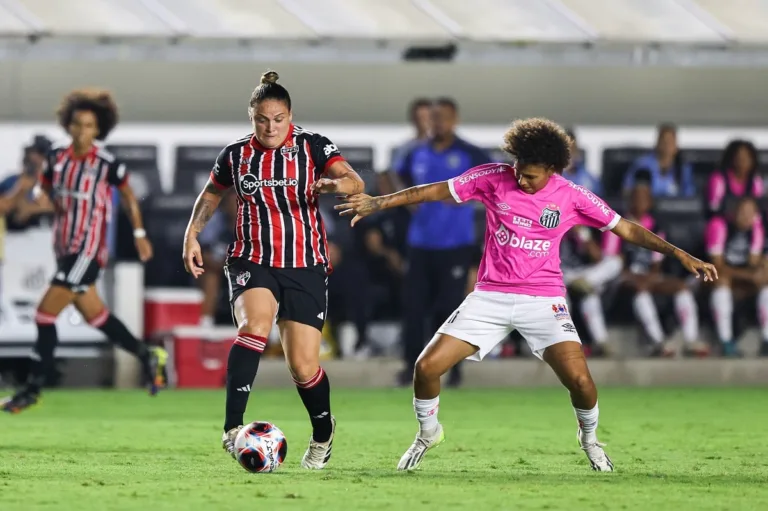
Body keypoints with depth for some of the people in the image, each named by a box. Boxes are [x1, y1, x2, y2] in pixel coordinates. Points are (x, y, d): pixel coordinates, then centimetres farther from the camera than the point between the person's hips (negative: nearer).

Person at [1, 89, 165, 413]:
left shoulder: (107, 164, -11)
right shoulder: (56, 157, 3)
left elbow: (128, 197, 4)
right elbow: (48, 195, 13)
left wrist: (139, 234, 6)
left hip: (88, 250, -6)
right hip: (64, 249, 6)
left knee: (45, 314, -11)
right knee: (94, 315, 16)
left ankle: (33, 389, -3)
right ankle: (147, 356, 35)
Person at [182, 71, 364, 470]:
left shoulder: (313, 148, -3)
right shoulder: (235, 155, 4)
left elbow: (356, 183, -16)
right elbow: (211, 195, 21)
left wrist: (337, 184, -38)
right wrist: (192, 235, 8)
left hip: (305, 268, 0)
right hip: (252, 261, 0)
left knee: (303, 366, -3)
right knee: (255, 324, -32)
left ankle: (323, 435, 29)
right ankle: (232, 429, -37)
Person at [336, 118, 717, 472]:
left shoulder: (571, 197, -5)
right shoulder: (493, 179, -4)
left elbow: (626, 229, 1)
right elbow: (435, 191, 2)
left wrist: (679, 254, -5)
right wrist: (377, 203, -2)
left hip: (543, 300, -1)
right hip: (490, 296, 1)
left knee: (579, 379, -20)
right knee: (427, 366, -10)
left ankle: (589, 437, 13)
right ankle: (428, 433, 20)